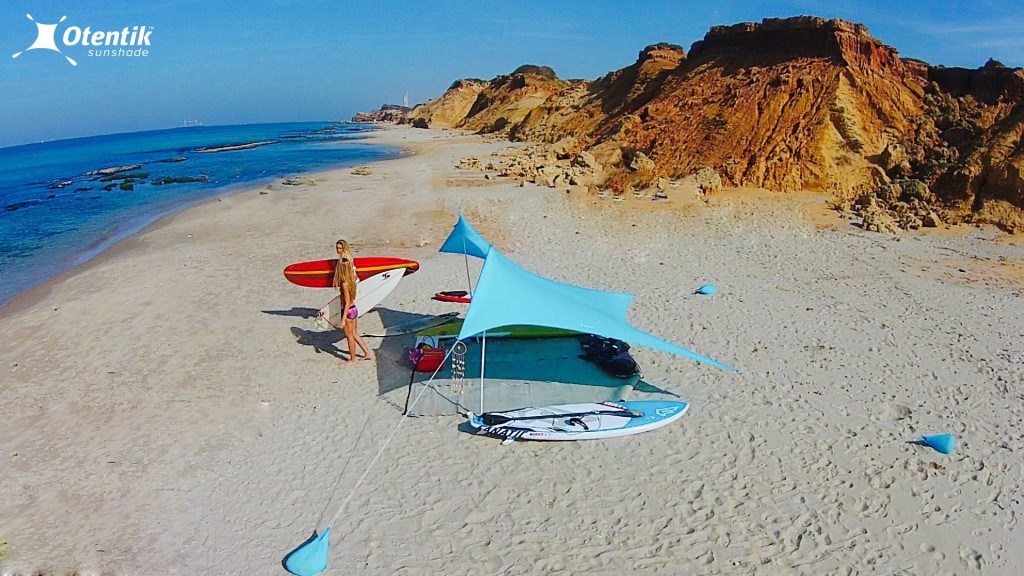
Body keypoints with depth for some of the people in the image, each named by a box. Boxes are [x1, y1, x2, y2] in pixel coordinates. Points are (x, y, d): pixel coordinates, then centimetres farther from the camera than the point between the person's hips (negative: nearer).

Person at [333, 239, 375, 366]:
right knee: (355, 334, 20)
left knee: (349, 335, 8)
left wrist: (343, 319, -20)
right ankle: (368, 353, 26)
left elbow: (347, 303, -22)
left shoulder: (344, 284, -22)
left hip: (348, 311, -8)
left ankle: (353, 359, 22)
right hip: (354, 309, 8)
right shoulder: (351, 281, 1)